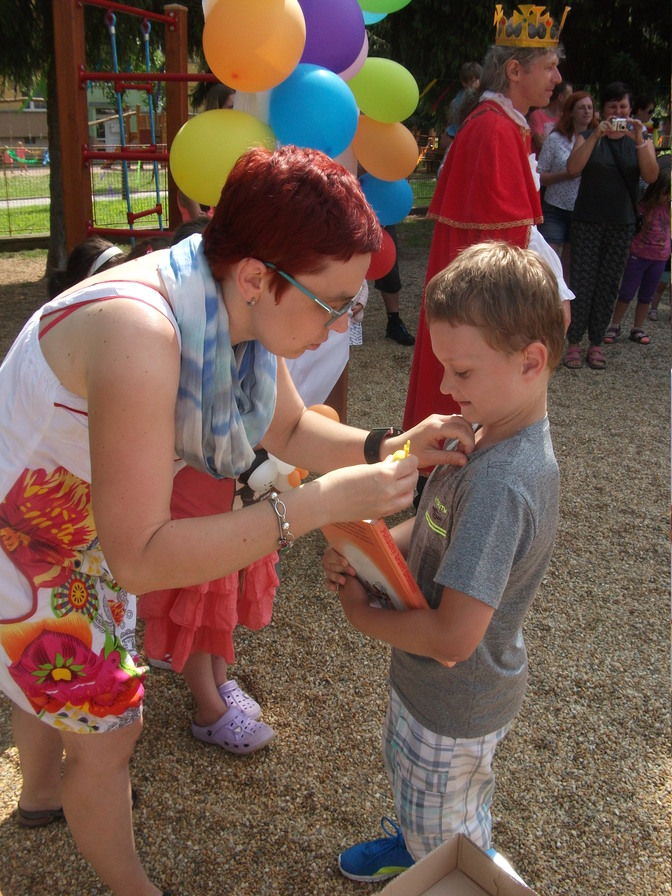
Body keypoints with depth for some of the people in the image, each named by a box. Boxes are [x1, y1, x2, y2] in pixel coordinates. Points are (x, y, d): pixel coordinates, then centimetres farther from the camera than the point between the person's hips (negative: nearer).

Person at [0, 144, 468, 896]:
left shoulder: (242, 305, -15)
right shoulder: (139, 333, -41)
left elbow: (288, 430, 0)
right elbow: (140, 559, -39)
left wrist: (386, 447, -17)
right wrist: (316, 505, -41)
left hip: (80, 529, 8)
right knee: (109, 727, 10)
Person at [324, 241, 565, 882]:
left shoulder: (501, 484, -38)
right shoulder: (488, 433, -9)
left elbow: (453, 636, -37)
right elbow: (438, 529, 3)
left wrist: (360, 612, -21)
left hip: (455, 706, -9)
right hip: (429, 683, 9)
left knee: (450, 840, 21)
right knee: (406, 770, 36)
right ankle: (414, 842, 64)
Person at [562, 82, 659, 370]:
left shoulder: (641, 140, 8)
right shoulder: (587, 136, 4)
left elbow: (651, 176, -9)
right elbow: (573, 169, -14)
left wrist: (638, 140, -19)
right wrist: (596, 135, -22)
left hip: (622, 224, 2)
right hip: (588, 220, -2)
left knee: (609, 284, 4)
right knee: (582, 282, -6)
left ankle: (596, 343, 12)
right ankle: (573, 343, 3)